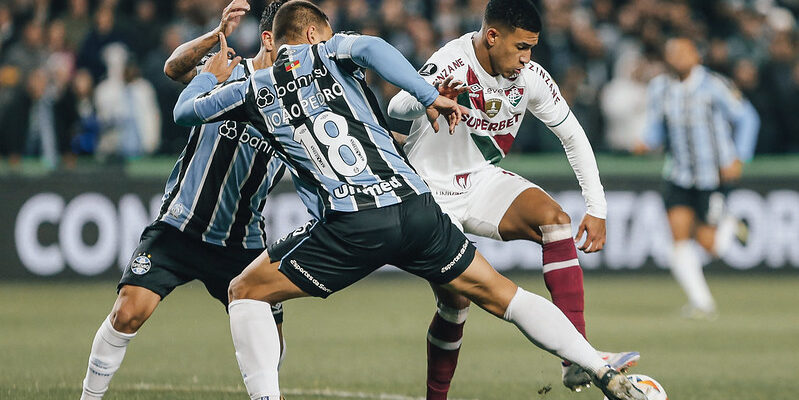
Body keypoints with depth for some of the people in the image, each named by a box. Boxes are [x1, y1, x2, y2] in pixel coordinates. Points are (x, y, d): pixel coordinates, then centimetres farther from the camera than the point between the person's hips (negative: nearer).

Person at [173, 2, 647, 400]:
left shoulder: (253, 89, 15)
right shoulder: (326, 53, 14)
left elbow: (185, 111, 29)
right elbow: (370, 47, -10)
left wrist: (212, 74, 49)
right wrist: (431, 97, -7)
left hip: (350, 226, -2)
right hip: (416, 207, 2)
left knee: (246, 292, 15)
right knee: (499, 293, 15)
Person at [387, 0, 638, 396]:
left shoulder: (530, 78, -9)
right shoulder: (452, 65, -25)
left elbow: (573, 136, 3)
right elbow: (396, 108, -42)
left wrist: (597, 209, -4)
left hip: (483, 182, 4)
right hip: (431, 192, -4)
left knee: (554, 218, -23)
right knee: (455, 302, -11)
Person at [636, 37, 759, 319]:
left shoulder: (715, 86, -11)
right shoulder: (659, 88, 1)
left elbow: (746, 119, -3)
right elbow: (656, 127, 12)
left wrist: (738, 159, -10)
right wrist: (647, 143, -12)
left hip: (714, 177, -3)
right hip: (679, 177, 3)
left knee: (709, 245, -3)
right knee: (680, 238, -12)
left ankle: (728, 226, 32)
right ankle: (702, 303, -1)